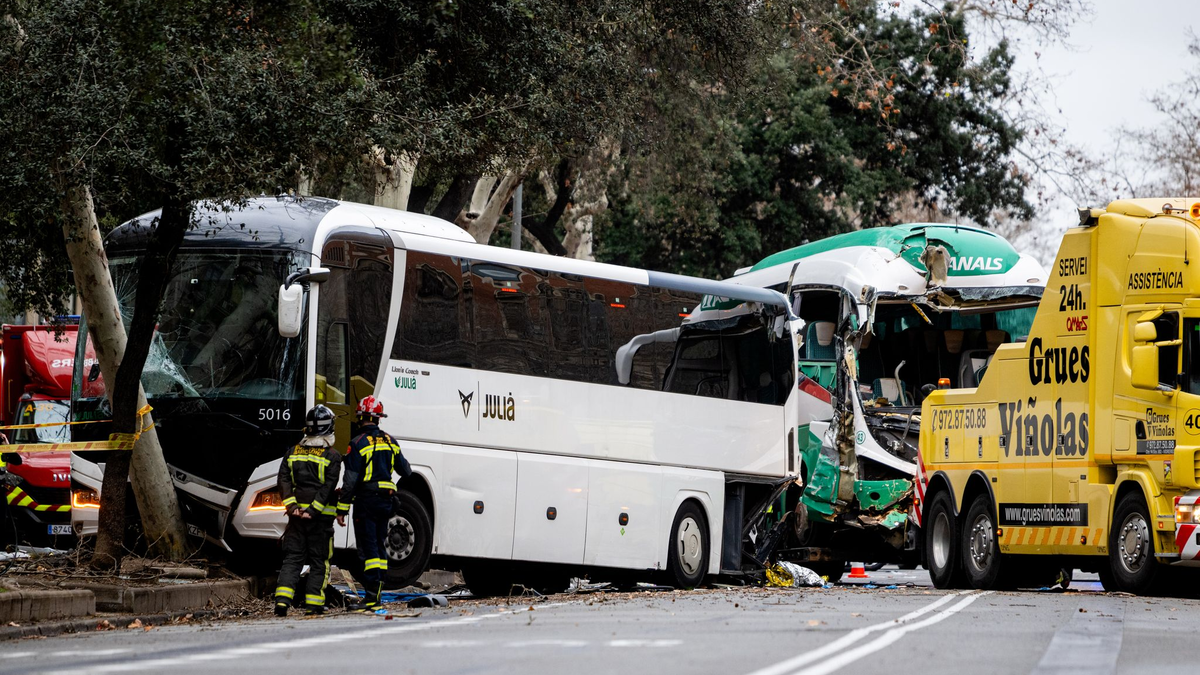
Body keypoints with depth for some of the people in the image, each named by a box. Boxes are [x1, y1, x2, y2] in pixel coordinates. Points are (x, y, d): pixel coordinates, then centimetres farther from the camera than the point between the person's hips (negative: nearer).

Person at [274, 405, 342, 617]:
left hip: (296, 514, 3)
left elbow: (283, 480, 0)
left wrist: (292, 505, -6)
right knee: (319, 561, 6)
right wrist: (314, 510, -14)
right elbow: (328, 487, -13)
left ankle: (282, 599, -11)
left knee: (292, 559, 5)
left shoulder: (293, 452, 9)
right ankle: (313, 604, 4)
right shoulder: (332, 456, -4)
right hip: (321, 516, -3)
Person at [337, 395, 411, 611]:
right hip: (386, 501, 6)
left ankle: (372, 597, -12)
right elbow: (405, 470, 19)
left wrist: (342, 509, -8)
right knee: (379, 546, 13)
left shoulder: (358, 443, -10)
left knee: (368, 548, -7)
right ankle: (377, 593, 15)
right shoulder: (389, 441, 8)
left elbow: (350, 480, -13)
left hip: (365, 501, -6)